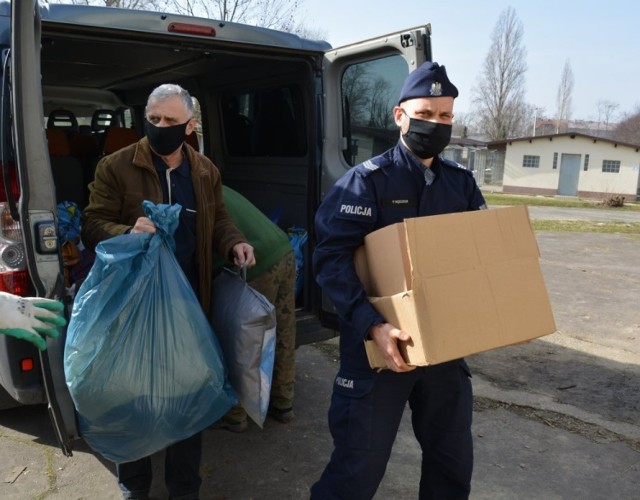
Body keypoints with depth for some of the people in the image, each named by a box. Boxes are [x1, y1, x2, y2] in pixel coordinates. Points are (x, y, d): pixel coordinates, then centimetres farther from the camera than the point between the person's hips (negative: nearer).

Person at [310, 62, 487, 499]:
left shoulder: (462, 184, 7)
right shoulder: (369, 180, -10)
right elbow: (331, 258, -18)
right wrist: (371, 324, -29)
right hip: (380, 344, -5)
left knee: (453, 460, 20)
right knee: (360, 465, 6)